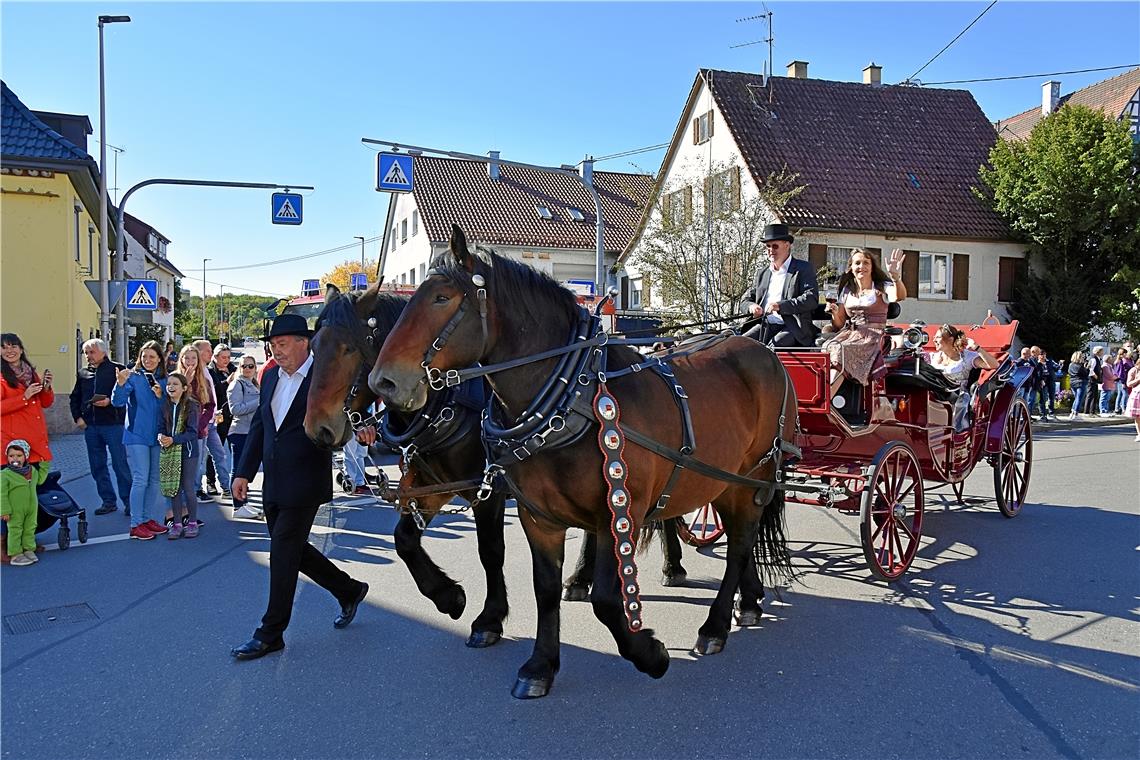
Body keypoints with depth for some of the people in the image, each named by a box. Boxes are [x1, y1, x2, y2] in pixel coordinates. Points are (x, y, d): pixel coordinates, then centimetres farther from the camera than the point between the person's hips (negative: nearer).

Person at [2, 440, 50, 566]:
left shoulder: (32, 470, 4)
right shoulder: (5, 474, -15)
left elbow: (40, 480, 25)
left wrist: (44, 465, 19)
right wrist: (4, 511, -16)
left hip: (32, 509, 6)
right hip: (15, 511, -5)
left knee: (30, 529, 13)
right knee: (15, 531, 2)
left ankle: (29, 550, 25)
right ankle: (15, 554, 7)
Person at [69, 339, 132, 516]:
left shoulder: (116, 369, -2)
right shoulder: (83, 373, 14)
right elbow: (74, 398, 21)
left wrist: (110, 401, -20)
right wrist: (77, 417, 9)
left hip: (113, 423, -6)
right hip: (90, 426, 6)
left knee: (120, 464, -3)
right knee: (97, 466, 9)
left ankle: (128, 501, 3)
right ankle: (108, 501, 18)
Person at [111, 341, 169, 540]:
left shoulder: (163, 380, 7)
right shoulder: (133, 377, -5)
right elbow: (117, 401, -15)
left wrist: (160, 396, -11)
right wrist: (120, 384, -32)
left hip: (157, 436, 5)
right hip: (137, 435, -5)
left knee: (154, 479, 11)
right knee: (140, 480, -8)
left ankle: (150, 519, 23)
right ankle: (136, 525, -1)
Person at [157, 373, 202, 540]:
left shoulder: (191, 406, -10)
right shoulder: (165, 406, 3)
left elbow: (192, 432, -14)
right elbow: (161, 427, 3)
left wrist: (173, 440, -24)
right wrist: (161, 437, -19)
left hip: (188, 452, -4)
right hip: (170, 453, 4)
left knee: (188, 489, 0)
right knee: (174, 489, 9)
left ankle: (192, 523, 16)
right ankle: (177, 524, 18)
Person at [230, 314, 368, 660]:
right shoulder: (271, 377, 10)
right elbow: (259, 425, 14)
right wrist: (244, 472, 12)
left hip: (304, 482, -8)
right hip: (274, 482, 8)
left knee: (283, 553, -3)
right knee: (292, 548, 16)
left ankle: (270, 635, 10)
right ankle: (349, 590, 35)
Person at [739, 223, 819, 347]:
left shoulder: (804, 269, 6)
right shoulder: (761, 272, 23)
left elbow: (812, 299, -7)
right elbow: (745, 300, 21)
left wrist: (780, 306, -20)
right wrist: (751, 306, -5)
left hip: (791, 328, -5)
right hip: (764, 325, 5)